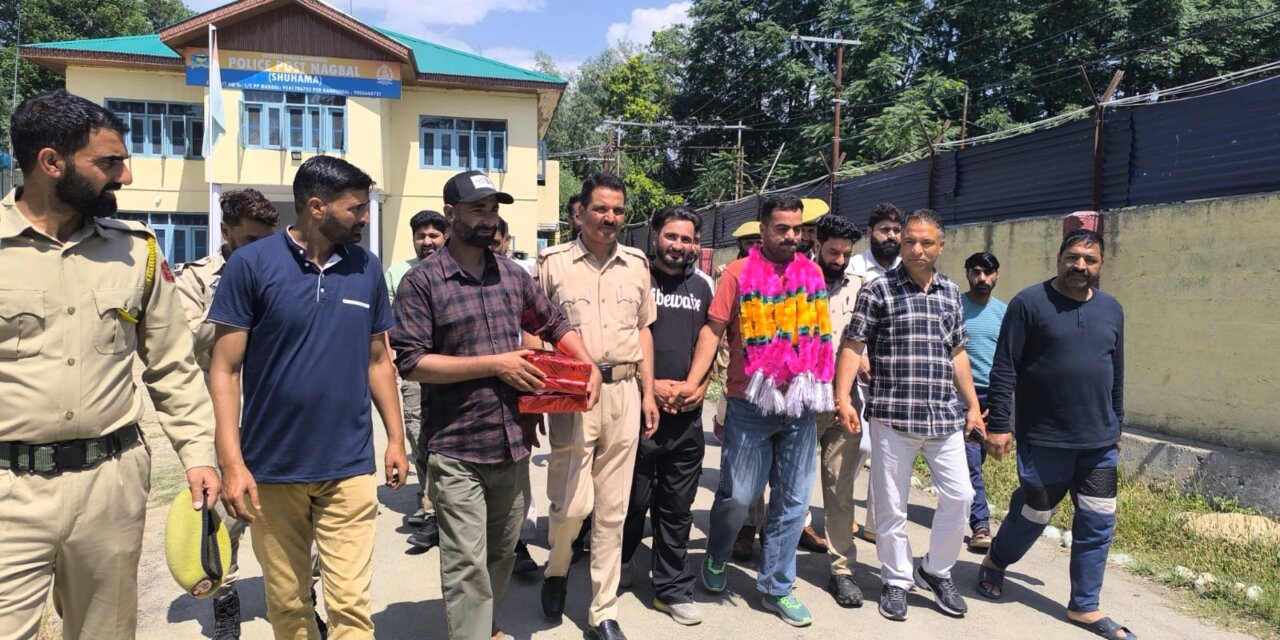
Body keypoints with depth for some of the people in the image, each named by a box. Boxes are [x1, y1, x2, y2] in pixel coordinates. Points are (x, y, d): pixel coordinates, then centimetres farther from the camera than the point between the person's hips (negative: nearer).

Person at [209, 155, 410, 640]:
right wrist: (231, 462, -13)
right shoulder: (252, 264, -7)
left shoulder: (367, 269, 4)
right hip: (271, 469, -1)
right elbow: (225, 370, -6)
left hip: (349, 468, 2)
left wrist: (397, 438, 7)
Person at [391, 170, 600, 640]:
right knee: (467, 565, -3)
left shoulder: (514, 275, 9)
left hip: (514, 442, 6)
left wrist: (589, 367, 2)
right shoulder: (422, 281, -7)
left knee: (502, 554, 19)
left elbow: (555, 325, 20)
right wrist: (494, 363, -17)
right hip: (457, 450, -5)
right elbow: (411, 362, -14)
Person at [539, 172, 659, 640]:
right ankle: (557, 569, 31)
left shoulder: (637, 263, 9)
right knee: (572, 502, -4)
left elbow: (643, 330, 14)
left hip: (624, 392, 3)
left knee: (612, 509, 8)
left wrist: (648, 393, 10)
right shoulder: (553, 263, -1)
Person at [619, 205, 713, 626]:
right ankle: (620, 560, 32)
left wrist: (703, 385, -1)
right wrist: (649, 385, -13)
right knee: (635, 500, 7)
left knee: (677, 507, 10)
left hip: (687, 415, 4)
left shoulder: (701, 288, 12)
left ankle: (672, 588, 22)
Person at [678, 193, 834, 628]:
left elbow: (821, 333, 16)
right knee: (738, 495, 3)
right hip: (751, 404, -4)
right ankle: (716, 557, 34)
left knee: (793, 502, 10)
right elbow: (713, 330, -6)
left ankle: (776, 587, 26)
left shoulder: (812, 273, 8)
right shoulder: (739, 273, -4)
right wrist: (692, 381, -16)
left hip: (801, 405, 4)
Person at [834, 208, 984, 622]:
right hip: (892, 416, -4)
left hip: (945, 417, 4)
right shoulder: (878, 290, -4)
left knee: (959, 495, 6)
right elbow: (853, 347, -7)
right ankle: (896, 580, 23)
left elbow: (957, 353, 17)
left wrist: (972, 405, 15)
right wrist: (843, 398, -16)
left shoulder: (951, 292, 11)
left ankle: (935, 571, 28)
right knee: (891, 504, 5)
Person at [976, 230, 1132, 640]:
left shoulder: (1111, 310, 8)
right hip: (1044, 438, -5)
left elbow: (1117, 376, 16)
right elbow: (1004, 369, -10)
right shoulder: (1029, 303, -8)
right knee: (1034, 514, 8)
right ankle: (995, 563, 35)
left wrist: (1116, 427, 17)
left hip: (1099, 441, 5)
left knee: (1098, 524, 7)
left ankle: (1084, 606, 21)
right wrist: (999, 424, -13)